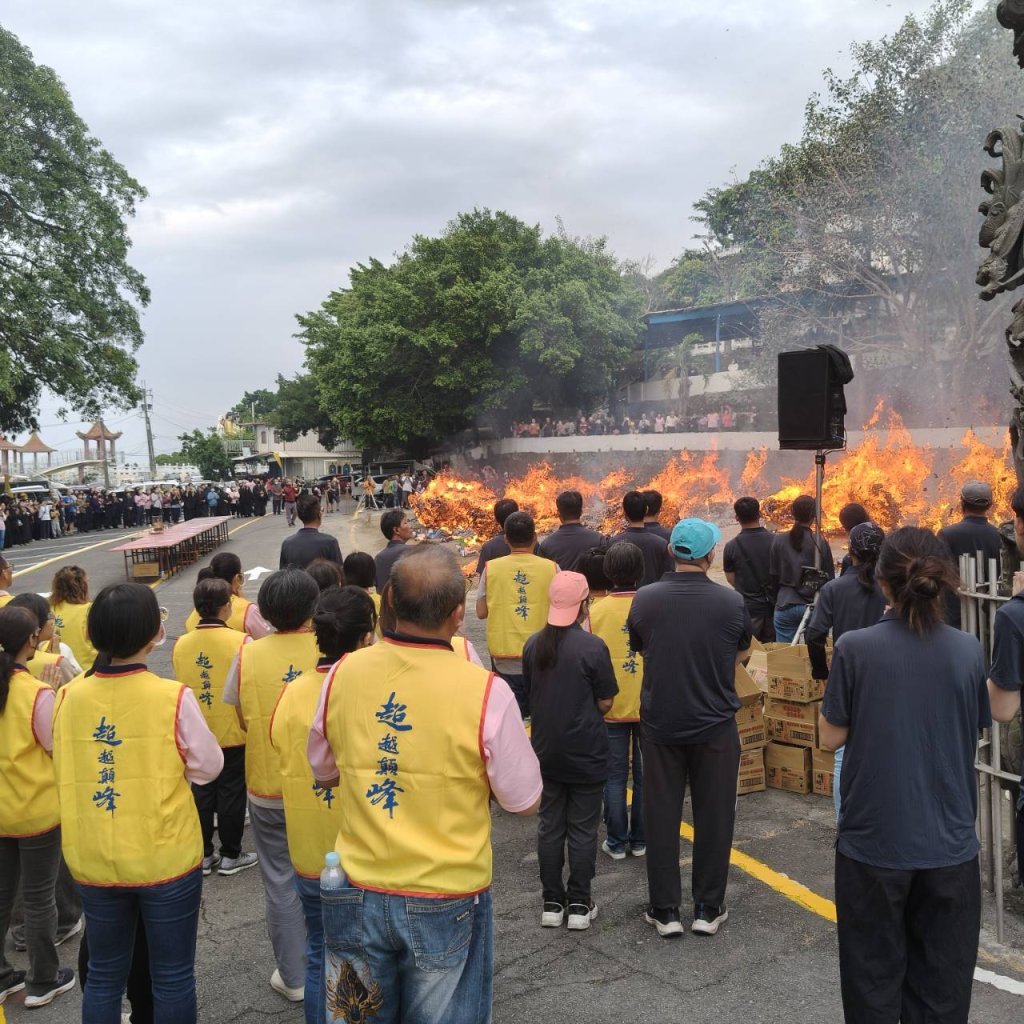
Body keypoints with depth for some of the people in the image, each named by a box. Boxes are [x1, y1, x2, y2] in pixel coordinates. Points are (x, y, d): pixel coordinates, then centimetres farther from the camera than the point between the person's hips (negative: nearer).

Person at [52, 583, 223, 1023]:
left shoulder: (68, 697, -7)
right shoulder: (173, 698, -17)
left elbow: (65, 773, 5)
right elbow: (209, 767, -6)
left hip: (93, 861, 4)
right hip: (167, 859, -3)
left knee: (103, 976, 21)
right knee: (173, 978, 13)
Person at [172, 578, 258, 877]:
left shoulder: (180, 644, -4)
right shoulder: (239, 642, -16)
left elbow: (179, 686, 6)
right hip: (233, 734, -3)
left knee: (201, 793, 15)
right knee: (231, 793, 9)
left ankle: (203, 855, 24)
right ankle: (231, 856, 19)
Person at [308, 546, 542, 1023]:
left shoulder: (342, 674, -10)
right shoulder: (485, 692, -21)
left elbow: (323, 771, 7)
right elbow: (524, 801, -9)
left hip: (358, 897, 3)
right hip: (446, 903, -2)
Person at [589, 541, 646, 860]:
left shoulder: (596, 611, -8)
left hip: (611, 706, 0)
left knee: (615, 776, 11)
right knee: (646, 774, 13)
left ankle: (617, 843, 17)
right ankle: (641, 840, 22)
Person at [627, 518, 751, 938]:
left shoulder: (645, 599, -10)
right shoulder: (731, 602, -12)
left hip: (660, 724, 1)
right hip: (715, 726, 0)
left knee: (661, 817, 11)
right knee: (714, 818, 13)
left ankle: (665, 911, 19)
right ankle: (708, 909, 23)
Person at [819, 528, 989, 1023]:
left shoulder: (856, 648, -14)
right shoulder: (967, 650, -6)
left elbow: (831, 737, -5)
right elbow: (975, 732, 6)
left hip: (874, 838, -2)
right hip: (949, 840, 2)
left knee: (874, 975, 14)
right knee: (942, 981, 17)